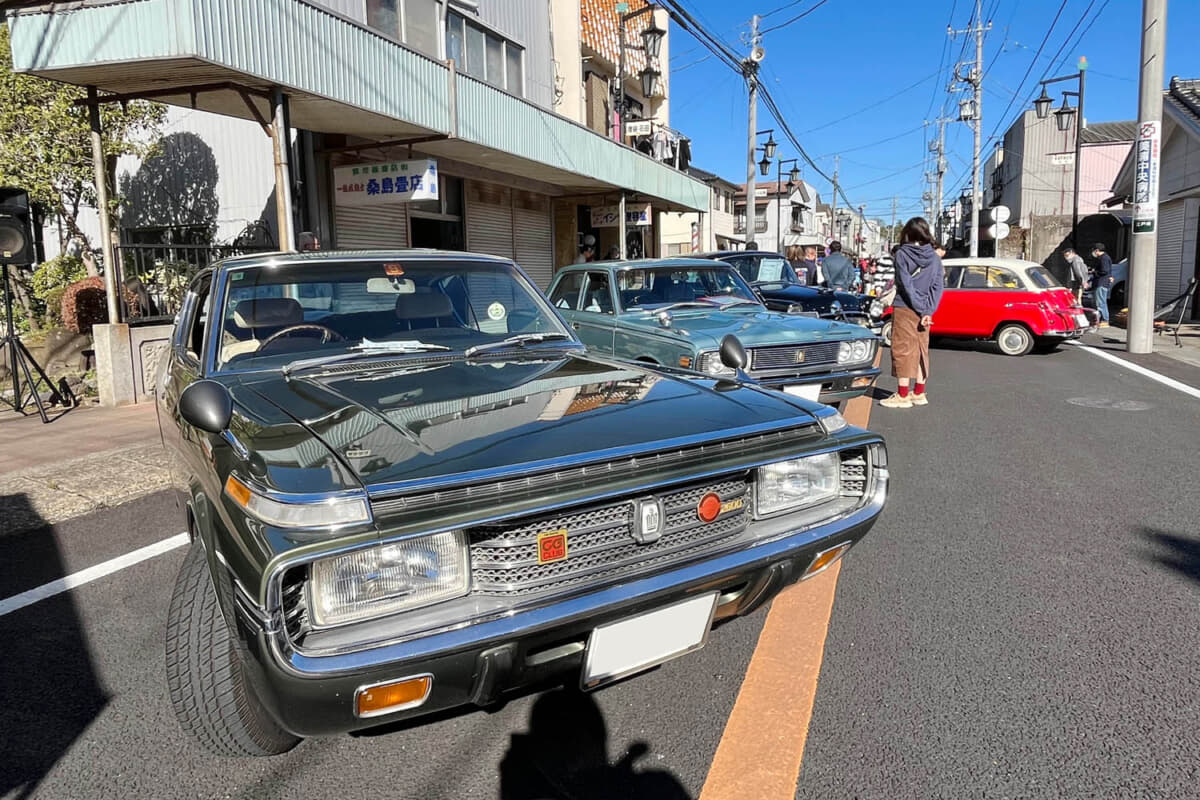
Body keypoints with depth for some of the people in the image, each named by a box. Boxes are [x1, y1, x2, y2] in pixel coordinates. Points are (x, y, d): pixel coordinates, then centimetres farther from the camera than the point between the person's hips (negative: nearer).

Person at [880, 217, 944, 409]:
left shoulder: (902, 254, -8)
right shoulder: (935, 257, 5)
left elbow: (906, 284, -15)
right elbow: (937, 286, -3)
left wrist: (922, 309, -12)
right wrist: (928, 310, -7)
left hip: (905, 309, -5)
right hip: (925, 311, 5)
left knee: (903, 350, -1)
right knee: (921, 350, 13)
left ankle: (902, 396, 0)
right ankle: (919, 393, 19)